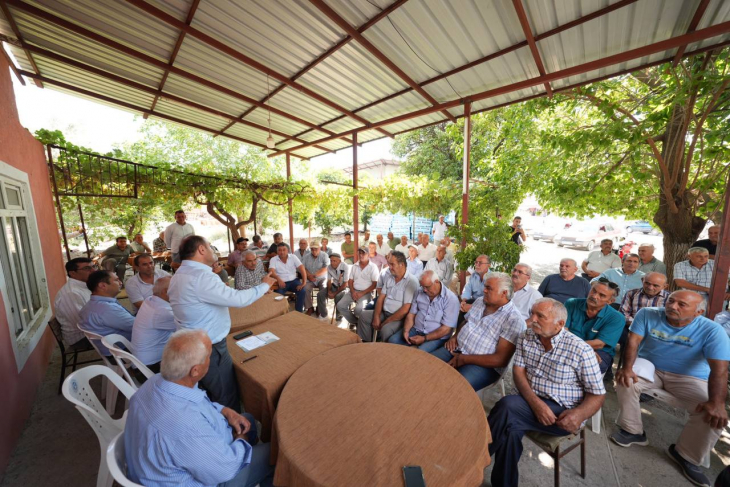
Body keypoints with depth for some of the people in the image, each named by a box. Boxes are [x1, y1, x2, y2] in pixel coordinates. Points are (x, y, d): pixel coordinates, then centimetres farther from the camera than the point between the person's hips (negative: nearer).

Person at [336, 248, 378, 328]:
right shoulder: (354, 266, 12)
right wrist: (353, 292, -8)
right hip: (354, 291, 5)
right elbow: (350, 281, 12)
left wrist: (362, 293, -17)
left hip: (366, 292, -5)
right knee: (340, 305, -14)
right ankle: (355, 322, 5)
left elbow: (374, 284, -9)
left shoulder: (373, 267, -4)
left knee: (358, 309, -30)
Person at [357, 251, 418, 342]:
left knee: (386, 329, -32)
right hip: (384, 312, 8)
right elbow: (381, 298, 7)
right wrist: (376, 317, -7)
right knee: (363, 315, 5)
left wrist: (387, 321, -17)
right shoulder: (389, 279, 8)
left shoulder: (411, 281, -18)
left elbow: (405, 309, -22)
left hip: (399, 317, -8)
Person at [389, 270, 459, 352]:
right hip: (416, 330, 6)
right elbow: (411, 314, 8)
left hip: (437, 337, -5)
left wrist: (424, 338, -19)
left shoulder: (451, 299, -14)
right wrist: (406, 331, -9)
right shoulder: (420, 292, 4)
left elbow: (446, 329, -16)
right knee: (393, 340, -12)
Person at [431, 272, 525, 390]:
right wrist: (455, 336, 0)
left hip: (482, 365, -6)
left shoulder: (513, 319, -14)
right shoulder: (480, 301, 8)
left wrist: (464, 359, -18)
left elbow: (501, 360, -18)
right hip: (457, 349, 7)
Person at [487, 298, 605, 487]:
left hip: (562, 412, -4)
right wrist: (536, 403, -19)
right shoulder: (526, 337, 0)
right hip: (530, 402, 4)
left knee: (507, 406, -31)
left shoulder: (581, 350, -11)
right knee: (511, 428, -30)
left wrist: (579, 414, -25)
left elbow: (598, 394, -5)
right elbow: (518, 371, -3)